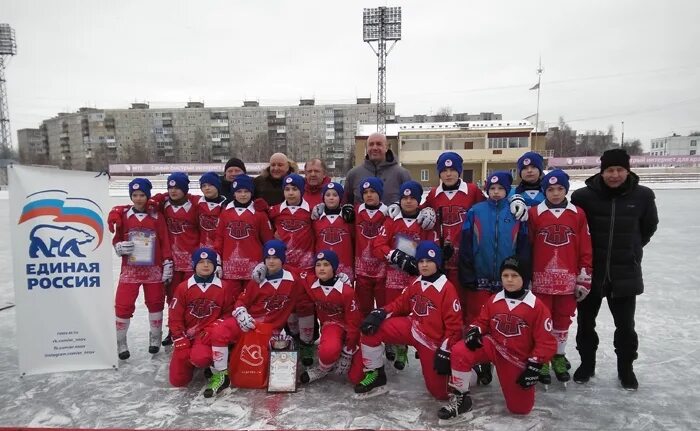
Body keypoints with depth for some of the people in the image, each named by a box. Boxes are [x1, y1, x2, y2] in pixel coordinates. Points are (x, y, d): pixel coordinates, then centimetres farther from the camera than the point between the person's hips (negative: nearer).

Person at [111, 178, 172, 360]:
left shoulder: (156, 216, -2)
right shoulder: (123, 215, 0)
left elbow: (165, 243, 0)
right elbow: (116, 239, 8)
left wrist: (168, 265, -4)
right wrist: (119, 247, -14)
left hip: (153, 270, 0)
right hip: (129, 270, 0)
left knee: (155, 303, 11)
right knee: (123, 305, -2)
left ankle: (155, 338, 29)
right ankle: (120, 343, 16)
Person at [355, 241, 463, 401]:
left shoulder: (447, 289, -17)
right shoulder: (414, 283, 2)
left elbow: (454, 325, -16)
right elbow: (401, 304, 9)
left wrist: (445, 352, -17)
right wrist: (380, 313, -9)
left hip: (433, 341, -5)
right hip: (412, 328, 5)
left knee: (440, 392, -2)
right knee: (371, 328, -14)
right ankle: (375, 375, 3)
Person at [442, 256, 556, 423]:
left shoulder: (537, 306, -11)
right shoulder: (493, 300, -1)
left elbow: (546, 342, -9)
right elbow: (482, 322, 8)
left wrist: (534, 366, -15)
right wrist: (474, 330, -15)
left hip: (519, 360, -2)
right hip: (493, 346, 2)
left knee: (520, 408, 4)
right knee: (459, 351, -25)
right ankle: (460, 398, -8)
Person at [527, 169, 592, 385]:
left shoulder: (578, 214, 2)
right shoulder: (534, 213, -3)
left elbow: (585, 249, 4)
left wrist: (584, 279, 3)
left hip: (568, 279, 2)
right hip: (541, 279, -2)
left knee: (563, 320, 14)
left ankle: (559, 357, 32)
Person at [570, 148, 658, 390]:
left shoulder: (643, 196, -7)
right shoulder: (583, 196, -13)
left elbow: (649, 226, 11)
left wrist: (631, 249, 12)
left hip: (626, 273, 1)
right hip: (590, 271, -1)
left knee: (625, 324, 14)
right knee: (585, 321, 12)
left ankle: (625, 368, 34)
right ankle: (587, 363, 32)